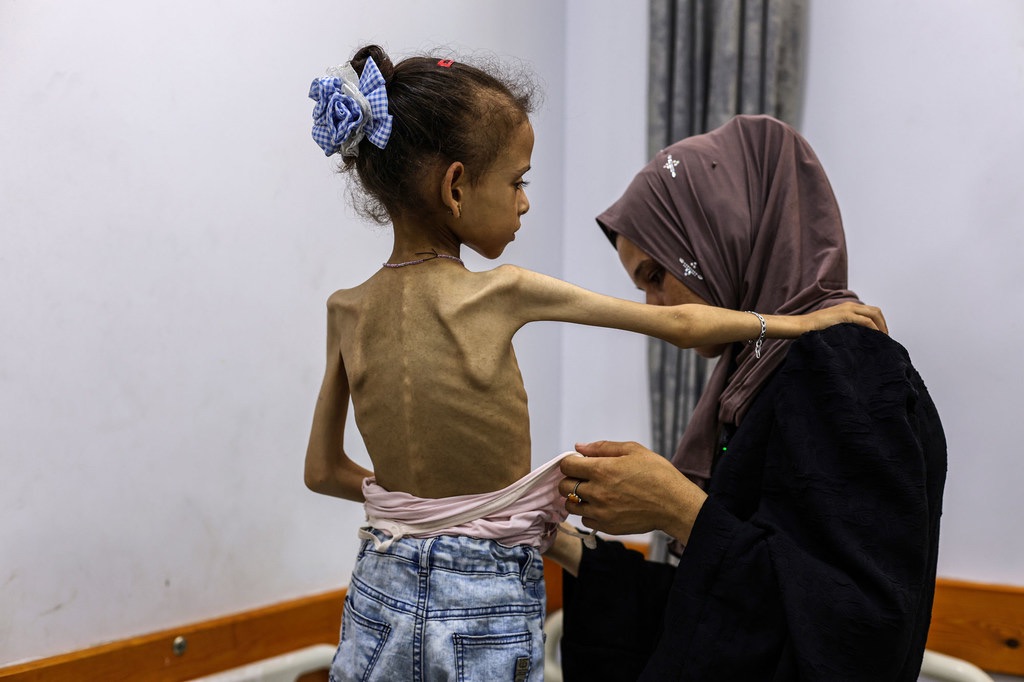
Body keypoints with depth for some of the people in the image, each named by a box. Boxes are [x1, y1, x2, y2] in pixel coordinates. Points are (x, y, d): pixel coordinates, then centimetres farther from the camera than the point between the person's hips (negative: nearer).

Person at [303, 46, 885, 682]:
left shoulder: (347, 310, -1)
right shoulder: (501, 293, -14)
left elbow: (323, 471, 9)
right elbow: (680, 324, -5)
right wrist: (798, 320, 8)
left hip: (378, 600, 5)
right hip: (484, 618, -5)